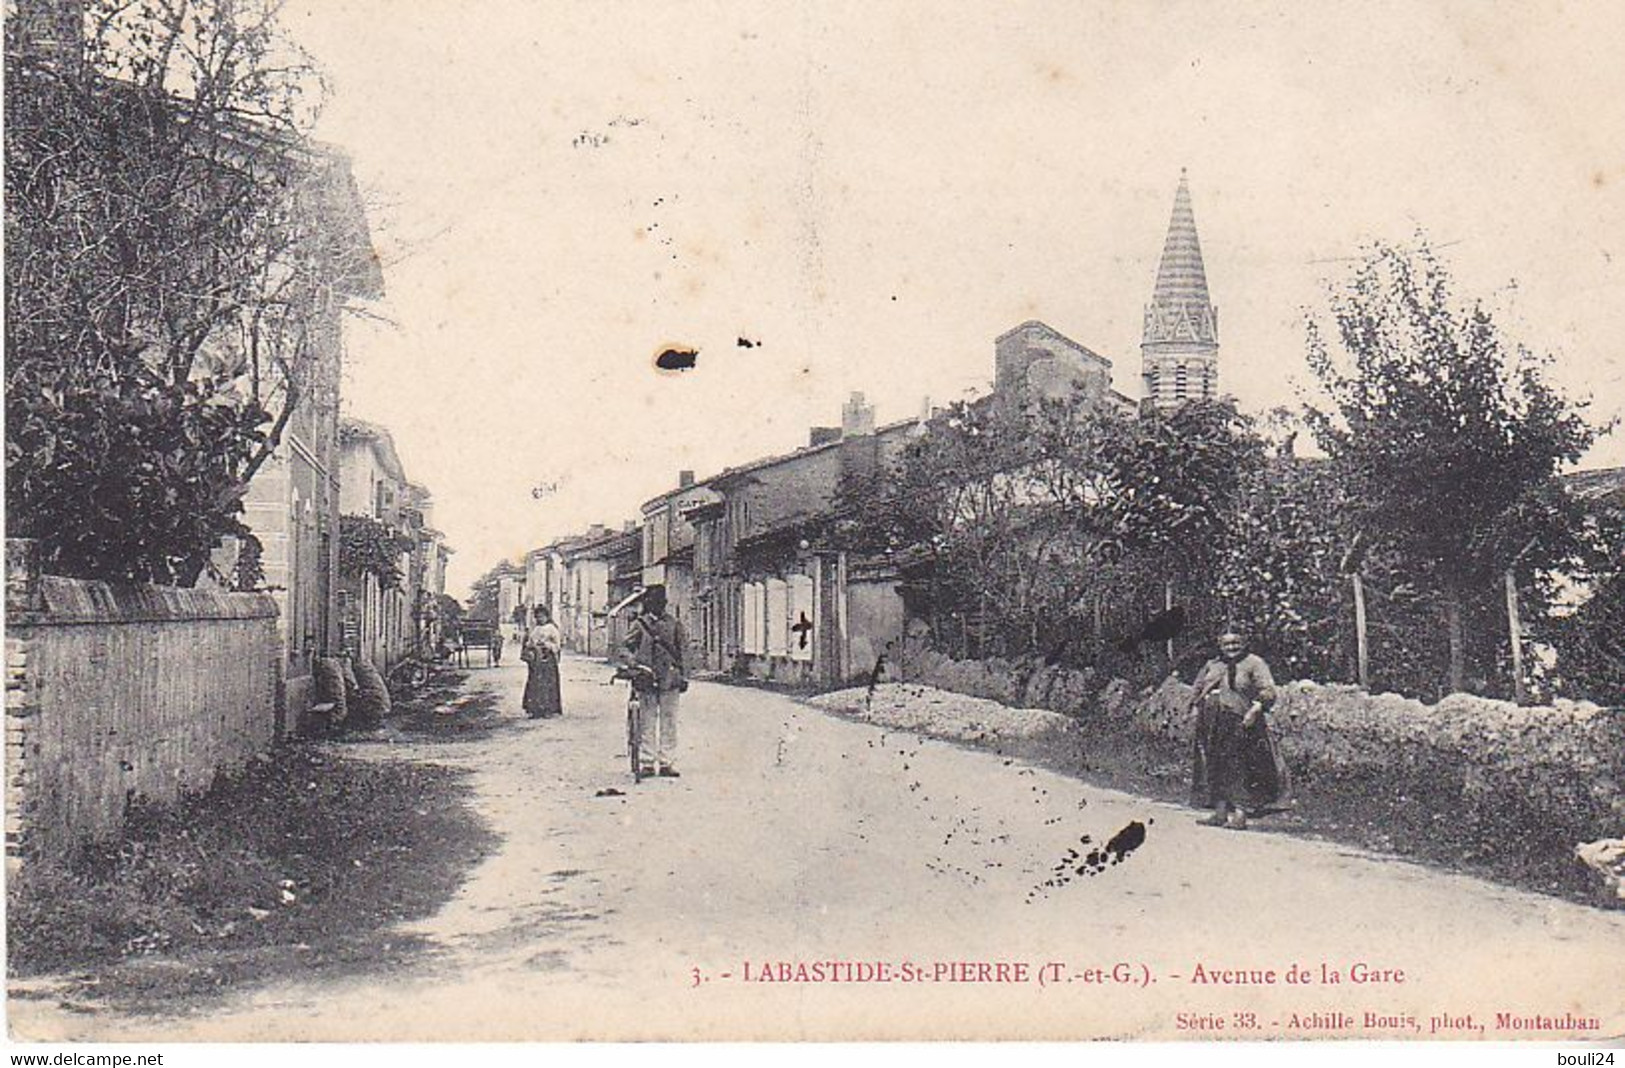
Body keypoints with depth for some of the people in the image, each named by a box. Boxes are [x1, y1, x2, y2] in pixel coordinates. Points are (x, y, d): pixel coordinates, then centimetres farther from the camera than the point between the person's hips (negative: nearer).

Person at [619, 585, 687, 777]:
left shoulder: (673, 624, 9)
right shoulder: (639, 624, 2)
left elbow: (684, 648, 16)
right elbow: (624, 649, 1)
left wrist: (683, 675, 10)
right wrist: (636, 665, -15)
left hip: (670, 680, 3)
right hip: (647, 680, -2)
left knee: (669, 723, 3)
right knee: (648, 723, 0)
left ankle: (666, 763, 10)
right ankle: (647, 763, 6)